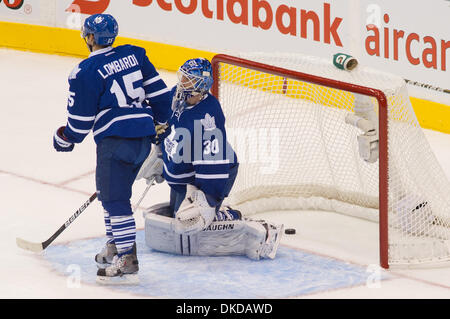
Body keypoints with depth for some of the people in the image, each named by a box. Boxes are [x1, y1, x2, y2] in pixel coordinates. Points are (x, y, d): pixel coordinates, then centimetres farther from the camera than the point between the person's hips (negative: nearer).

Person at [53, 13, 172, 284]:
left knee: (114, 198, -6)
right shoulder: (134, 55, 10)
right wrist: (161, 122, 27)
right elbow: (158, 90, 13)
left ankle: (127, 262, -11)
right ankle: (115, 247, 30)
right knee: (112, 192, 22)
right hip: (144, 136, 8)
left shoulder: (87, 71, -8)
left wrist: (66, 139, 15)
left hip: (116, 138, -8)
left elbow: (81, 117, -3)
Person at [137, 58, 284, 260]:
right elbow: (167, 127, 19)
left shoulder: (207, 114, -31)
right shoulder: (176, 96, -5)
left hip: (209, 176, -9)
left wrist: (207, 199, -34)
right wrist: (159, 155, 24)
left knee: (191, 222, -22)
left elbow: (213, 161, -33)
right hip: (181, 177, 9)